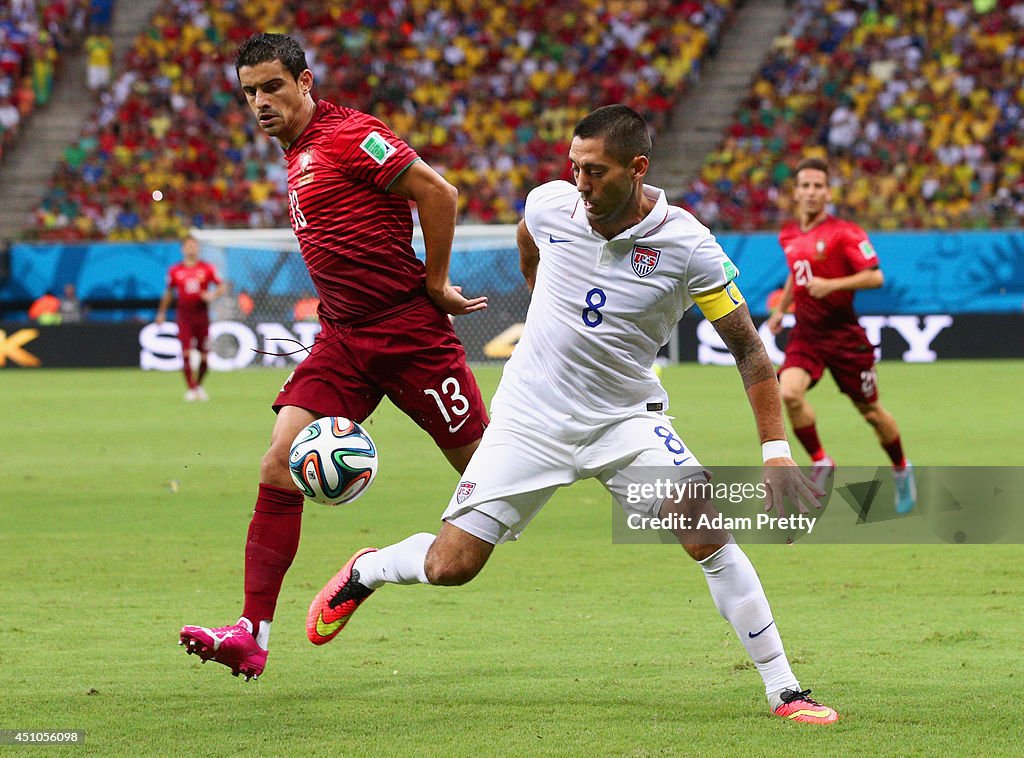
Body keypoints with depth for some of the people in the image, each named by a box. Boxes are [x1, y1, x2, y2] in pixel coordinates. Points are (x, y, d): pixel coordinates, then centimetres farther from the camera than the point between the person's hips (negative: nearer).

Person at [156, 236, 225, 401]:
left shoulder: (207, 268, 3)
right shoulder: (175, 270, 5)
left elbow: (221, 287, 6)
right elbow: (169, 293, 17)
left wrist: (213, 295, -15)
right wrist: (162, 312, 19)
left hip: (202, 315, 1)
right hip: (184, 316, -1)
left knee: (204, 356, 3)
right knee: (186, 353, -12)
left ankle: (198, 385, 26)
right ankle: (191, 389, -5)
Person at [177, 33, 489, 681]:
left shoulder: (347, 135, -12)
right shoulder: (298, 156, 15)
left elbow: (438, 192, -16)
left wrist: (435, 286, -10)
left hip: (408, 329, -8)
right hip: (343, 337, 8)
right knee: (281, 467, -7)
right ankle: (252, 635, -10)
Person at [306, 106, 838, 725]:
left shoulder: (687, 246, -18)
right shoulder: (551, 205, -10)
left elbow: (748, 349, -12)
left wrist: (778, 454, -19)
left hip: (627, 418, -1)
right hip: (531, 414, 1)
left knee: (707, 533, -22)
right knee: (451, 565, -4)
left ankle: (784, 691, -12)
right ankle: (363, 574, 31)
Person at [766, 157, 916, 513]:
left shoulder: (844, 232, -10)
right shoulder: (788, 236, 8)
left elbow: (875, 276, -15)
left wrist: (832, 284, -25)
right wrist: (781, 308, 20)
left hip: (843, 334, -4)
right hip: (806, 334, 4)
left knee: (870, 410, 7)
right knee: (789, 392, -24)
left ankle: (902, 470, 32)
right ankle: (821, 463, -6)